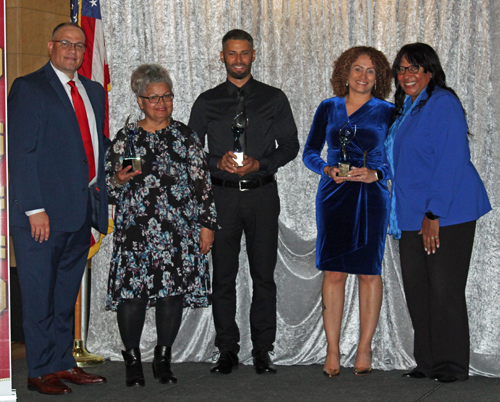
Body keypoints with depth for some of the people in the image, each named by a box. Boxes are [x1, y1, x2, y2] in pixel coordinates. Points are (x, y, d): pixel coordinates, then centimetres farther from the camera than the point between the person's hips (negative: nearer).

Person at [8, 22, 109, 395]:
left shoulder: (94, 91, 17)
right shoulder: (28, 88, -5)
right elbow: (21, 152, -10)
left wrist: (101, 195, 9)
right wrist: (34, 209, -17)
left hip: (83, 208, 7)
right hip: (44, 211, -6)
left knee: (67, 293, 14)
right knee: (39, 295, 1)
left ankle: (64, 363, 22)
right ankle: (41, 371, 10)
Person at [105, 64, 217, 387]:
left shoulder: (185, 136, 9)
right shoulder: (126, 138, 8)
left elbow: (202, 182, 7)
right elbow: (109, 189, 10)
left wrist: (207, 224, 2)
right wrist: (120, 181, -12)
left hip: (180, 230, 1)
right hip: (136, 230, -1)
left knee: (173, 294, 1)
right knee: (133, 294, -7)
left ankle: (164, 360, 16)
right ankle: (133, 360, 9)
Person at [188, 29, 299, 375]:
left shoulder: (274, 99, 8)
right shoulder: (207, 102, 10)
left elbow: (290, 145, 6)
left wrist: (260, 164, -10)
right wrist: (218, 162, -10)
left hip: (262, 193, 0)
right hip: (222, 194, 1)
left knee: (264, 274, 0)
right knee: (223, 275, 2)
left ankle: (262, 350, 8)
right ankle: (227, 351, 10)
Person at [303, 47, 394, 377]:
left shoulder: (387, 112, 4)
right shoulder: (328, 109, 9)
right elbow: (310, 152, 10)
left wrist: (374, 174, -16)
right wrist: (328, 170, -9)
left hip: (371, 197, -1)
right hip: (333, 195, 1)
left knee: (369, 272, 0)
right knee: (333, 272, -2)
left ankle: (365, 348, 9)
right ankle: (333, 350, 4)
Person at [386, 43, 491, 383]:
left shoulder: (443, 104, -10)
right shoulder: (406, 109, 18)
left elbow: (451, 162, -17)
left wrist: (434, 214, -20)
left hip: (446, 214, -9)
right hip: (413, 216, 9)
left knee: (444, 289, -4)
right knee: (417, 290, 8)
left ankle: (452, 366, 6)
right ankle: (428, 362, 17)